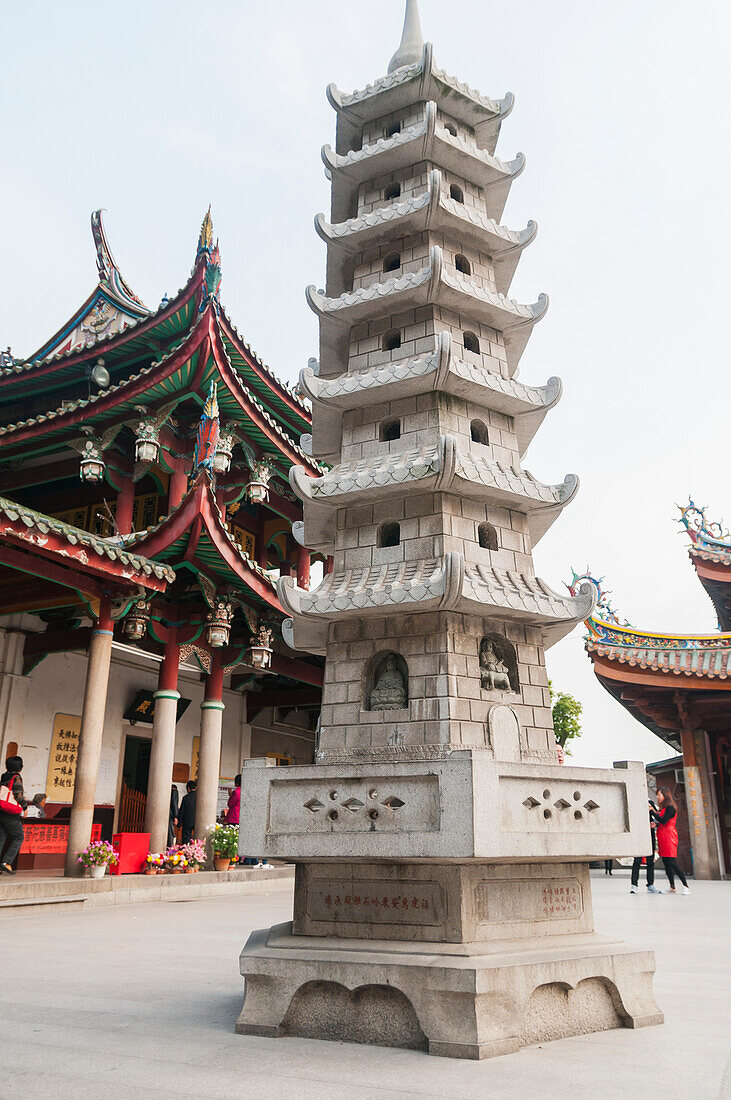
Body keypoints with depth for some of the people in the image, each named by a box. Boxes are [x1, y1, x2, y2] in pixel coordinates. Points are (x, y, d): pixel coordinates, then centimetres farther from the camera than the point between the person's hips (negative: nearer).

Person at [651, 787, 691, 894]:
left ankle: (686, 886, -8)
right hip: (663, 839, 9)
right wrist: (655, 824, 2)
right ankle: (672, 887, 14)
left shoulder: (670, 808, -10)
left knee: (672, 863, -12)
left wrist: (652, 811, -17)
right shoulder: (663, 808, 17)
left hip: (669, 838, -9)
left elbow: (663, 820, -21)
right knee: (666, 863, 9)